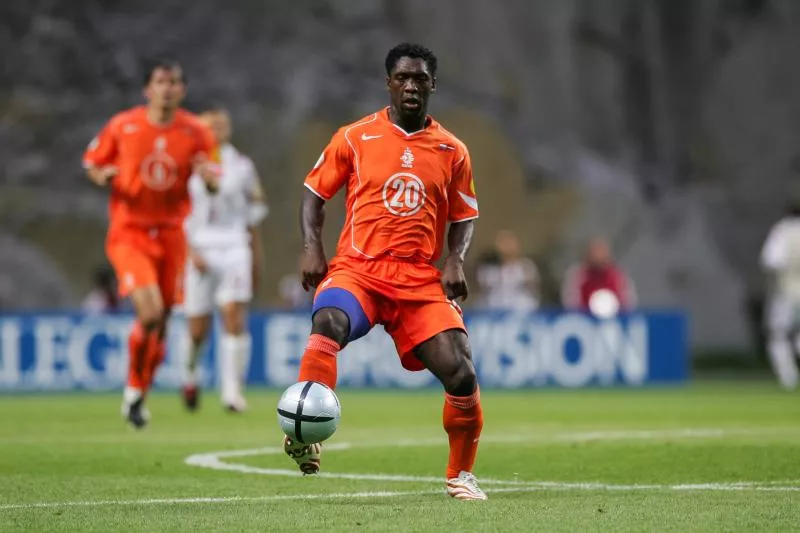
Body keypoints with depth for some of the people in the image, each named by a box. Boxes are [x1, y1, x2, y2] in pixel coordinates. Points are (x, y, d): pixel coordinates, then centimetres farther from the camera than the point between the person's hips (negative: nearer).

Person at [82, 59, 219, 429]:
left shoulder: (196, 132, 1)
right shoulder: (122, 126, -4)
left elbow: (215, 183, 6)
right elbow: (91, 162, 9)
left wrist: (208, 176, -18)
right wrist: (101, 176, -15)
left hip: (171, 235, 3)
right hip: (129, 234, -3)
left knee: (160, 324, 6)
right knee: (150, 313, -21)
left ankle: (138, 396, 26)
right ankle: (133, 390, 1)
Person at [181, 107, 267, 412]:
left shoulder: (241, 166, 9)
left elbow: (253, 215, 15)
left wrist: (256, 260, 15)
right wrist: (191, 251, -11)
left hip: (234, 249, 1)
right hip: (198, 249, -1)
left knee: (234, 317, -15)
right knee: (198, 327, 1)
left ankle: (231, 390, -14)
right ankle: (190, 373, 32)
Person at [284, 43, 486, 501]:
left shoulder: (452, 151, 11)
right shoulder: (355, 138, 6)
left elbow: (464, 217, 18)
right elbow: (315, 192, 13)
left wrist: (455, 261, -1)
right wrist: (313, 248, -2)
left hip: (421, 279, 2)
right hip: (357, 269, -2)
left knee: (460, 372, -13)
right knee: (328, 324, -36)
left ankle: (461, 475, 8)